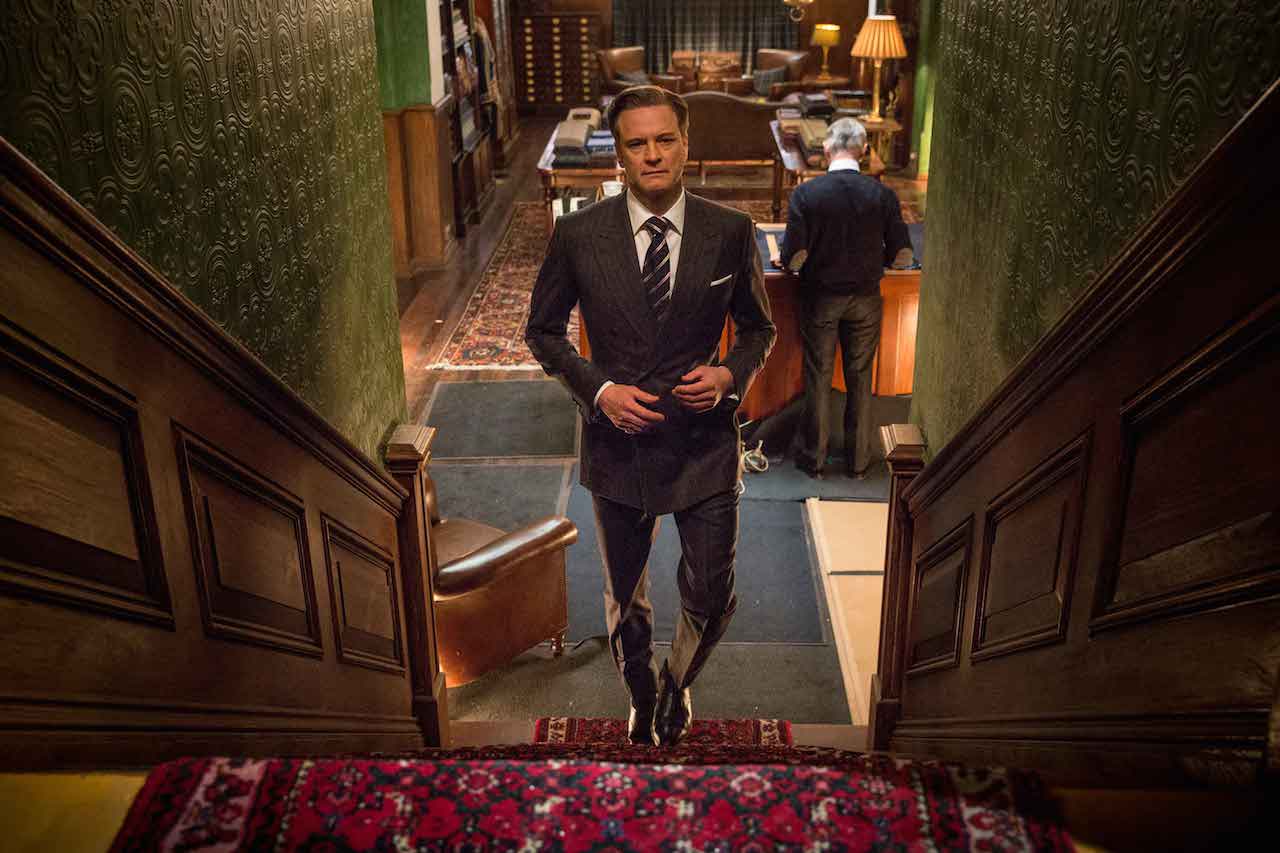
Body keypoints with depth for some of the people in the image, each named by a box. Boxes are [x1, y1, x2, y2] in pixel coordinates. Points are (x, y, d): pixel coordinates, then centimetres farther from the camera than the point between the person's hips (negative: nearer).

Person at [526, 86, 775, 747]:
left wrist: (730, 374, -13)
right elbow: (542, 332, 2)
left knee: (711, 598, 5)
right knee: (625, 599, 18)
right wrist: (598, 389, -13)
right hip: (618, 440, 1)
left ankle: (677, 682, 40)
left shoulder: (730, 232, -6)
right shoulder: (578, 234, -8)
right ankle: (642, 700, 46)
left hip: (704, 443, 0)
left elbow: (759, 328, 7)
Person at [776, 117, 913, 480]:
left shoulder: (805, 193, -15)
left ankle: (812, 457, 24)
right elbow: (902, 255, -5)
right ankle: (858, 460, 24)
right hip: (865, 300, 1)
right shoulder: (883, 194, -10)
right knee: (860, 381, 14)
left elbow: (795, 256, -16)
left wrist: (783, 262, 6)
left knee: (818, 379, 12)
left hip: (820, 298, -1)